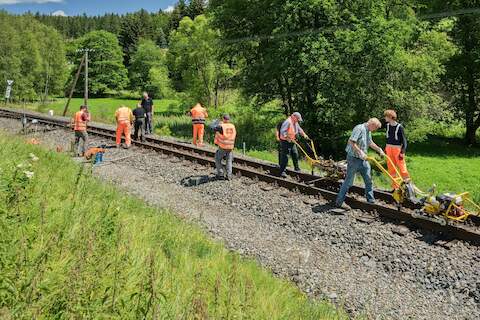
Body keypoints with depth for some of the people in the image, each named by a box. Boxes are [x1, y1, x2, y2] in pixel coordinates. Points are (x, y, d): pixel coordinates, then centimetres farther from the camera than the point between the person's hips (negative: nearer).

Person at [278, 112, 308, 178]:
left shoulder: (295, 123, 10)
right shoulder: (288, 122, -21)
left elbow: (299, 129, 26)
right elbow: (282, 131, -27)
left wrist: (304, 134, 16)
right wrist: (287, 138, -33)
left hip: (292, 141, 9)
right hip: (285, 141, -9)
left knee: (295, 154, 15)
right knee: (285, 157, -8)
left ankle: (297, 168, 31)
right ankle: (282, 172, -3)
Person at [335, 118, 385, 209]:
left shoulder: (368, 131, 12)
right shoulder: (359, 129, -19)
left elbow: (370, 142, 28)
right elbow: (351, 142, -27)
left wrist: (379, 150, 24)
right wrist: (360, 152, -28)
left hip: (363, 159, 9)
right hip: (354, 158, -9)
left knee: (368, 179, 12)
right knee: (349, 180, -3)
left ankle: (371, 199, 25)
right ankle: (339, 202, 6)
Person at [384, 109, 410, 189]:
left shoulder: (399, 127, -12)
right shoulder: (387, 125, 6)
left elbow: (404, 140, -9)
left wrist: (402, 152, -14)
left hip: (397, 149, -6)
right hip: (389, 149, 6)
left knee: (402, 167, -7)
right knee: (391, 168, 10)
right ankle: (395, 186, 20)